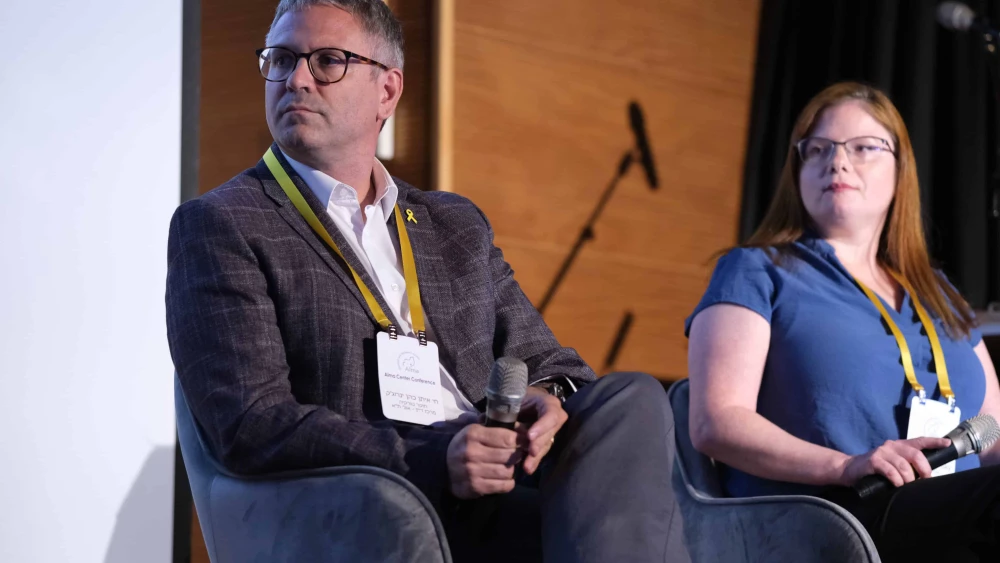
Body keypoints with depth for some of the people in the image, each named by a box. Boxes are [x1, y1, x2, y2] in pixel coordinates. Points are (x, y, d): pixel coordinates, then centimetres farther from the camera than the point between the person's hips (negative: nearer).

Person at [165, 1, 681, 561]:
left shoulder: (458, 225, 24)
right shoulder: (219, 226, 5)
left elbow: (547, 363, 25)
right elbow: (252, 425, -7)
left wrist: (551, 398, -3)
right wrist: (436, 462, -19)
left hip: (502, 497, 6)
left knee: (631, 399, -24)